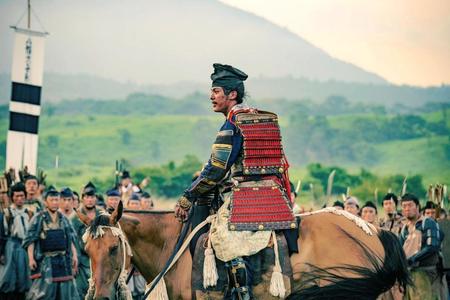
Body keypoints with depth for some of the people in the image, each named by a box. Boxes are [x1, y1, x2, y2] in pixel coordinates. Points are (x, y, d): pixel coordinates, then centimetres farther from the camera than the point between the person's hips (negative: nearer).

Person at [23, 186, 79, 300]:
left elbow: (71, 239, 15)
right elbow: (30, 240, -5)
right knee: (44, 289, -10)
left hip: (63, 260, 5)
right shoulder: (38, 219, -3)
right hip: (45, 260, -5)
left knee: (66, 290, 6)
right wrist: (31, 258, -13)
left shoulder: (64, 219, 11)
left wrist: (74, 255, 6)